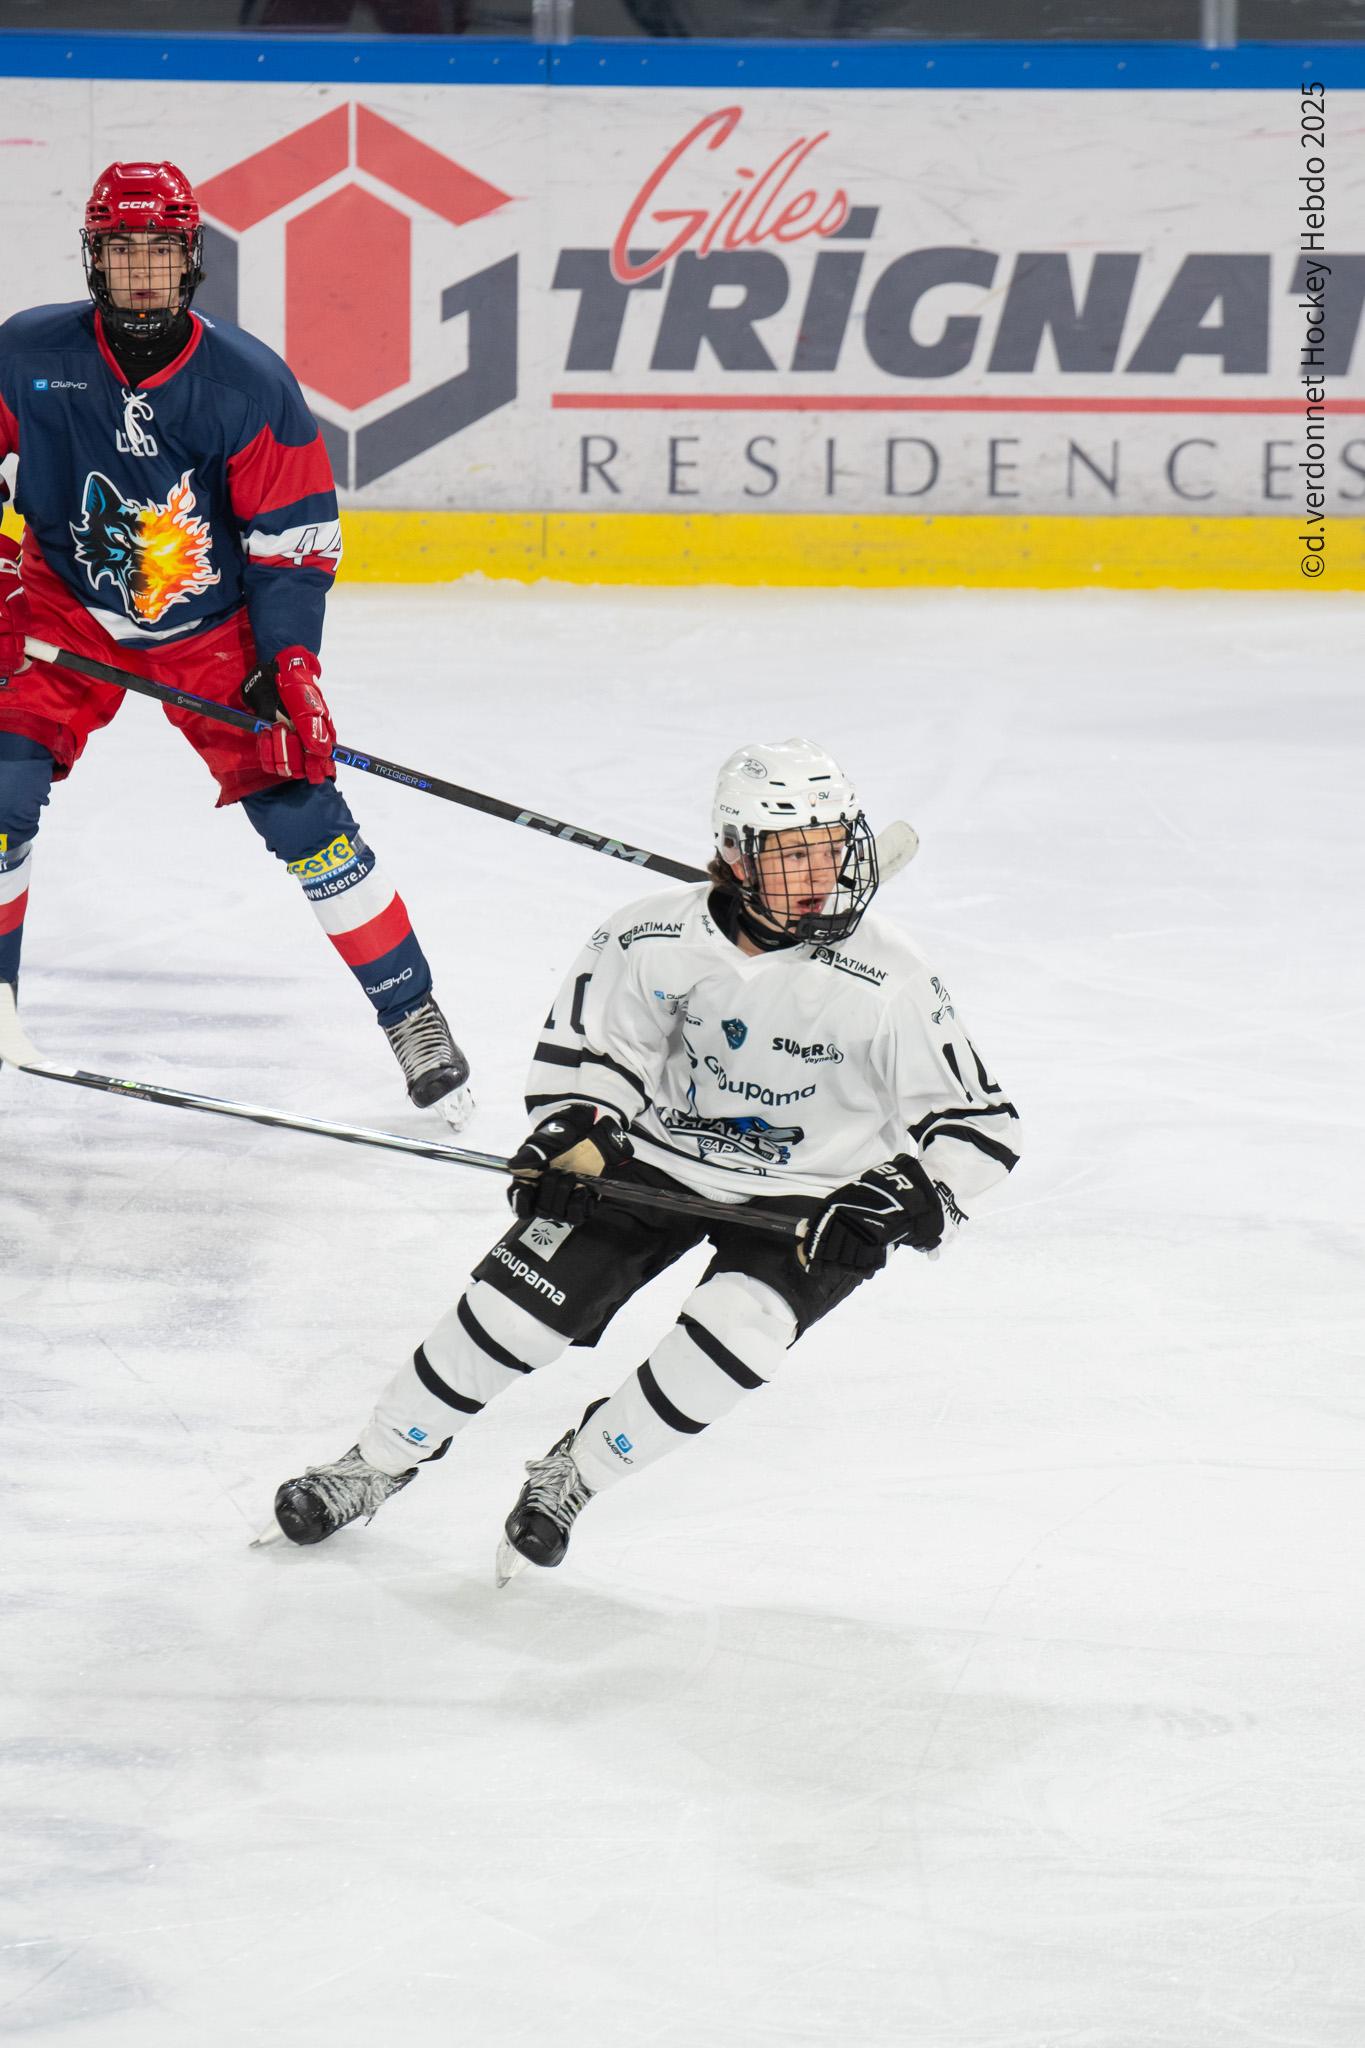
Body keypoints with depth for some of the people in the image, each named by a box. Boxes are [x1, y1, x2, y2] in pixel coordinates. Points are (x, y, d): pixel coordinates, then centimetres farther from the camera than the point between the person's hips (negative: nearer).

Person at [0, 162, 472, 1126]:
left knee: (301, 809, -7)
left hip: (213, 628, -1)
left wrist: (288, 663, -18)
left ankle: (413, 1013, 4)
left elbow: (295, 538, -12)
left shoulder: (251, 382, -17)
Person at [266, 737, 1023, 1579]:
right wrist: (574, 1131, -17)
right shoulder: (657, 938, -18)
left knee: (733, 1331, -28)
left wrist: (908, 1201, -33)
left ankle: (575, 1474, -3)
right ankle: (378, 1464, 14)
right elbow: (588, 1044, 0)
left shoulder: (885, 979, -24)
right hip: (662, 1156, 2)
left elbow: (980, 1123, -18)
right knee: (523, 1296, -9)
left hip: (805, 1201, -2)